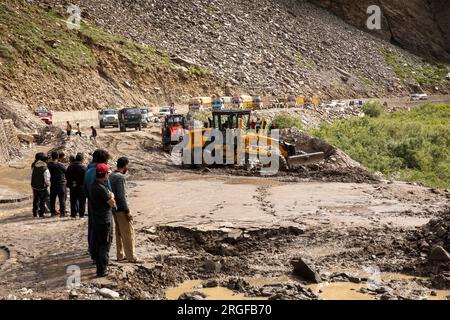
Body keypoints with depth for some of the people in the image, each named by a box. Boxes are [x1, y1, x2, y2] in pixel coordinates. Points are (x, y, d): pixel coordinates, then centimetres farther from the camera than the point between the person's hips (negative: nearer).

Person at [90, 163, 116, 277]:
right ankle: (102, 270, 3)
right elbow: (112, 203, -18)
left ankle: (100, 266, 30)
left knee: (97, 243, 18)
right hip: (104, 220, -9)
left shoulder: (94, 185, 7)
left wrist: (109, 195, 3)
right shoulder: (101, 188, -23)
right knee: (105, 245, 0)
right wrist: (112, 196, 0)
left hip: (96, 219, 9)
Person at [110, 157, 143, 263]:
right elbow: (121, 196, -23)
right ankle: (131, 257, 0)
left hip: (114, 209, 9)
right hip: (122, 209, -9)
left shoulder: (111, 176, 9)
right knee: (128, 233, -3)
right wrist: (127, 211, -19)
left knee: (119, 232, 15)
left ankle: (120, 255, 21)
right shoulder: (121, 177, -19)